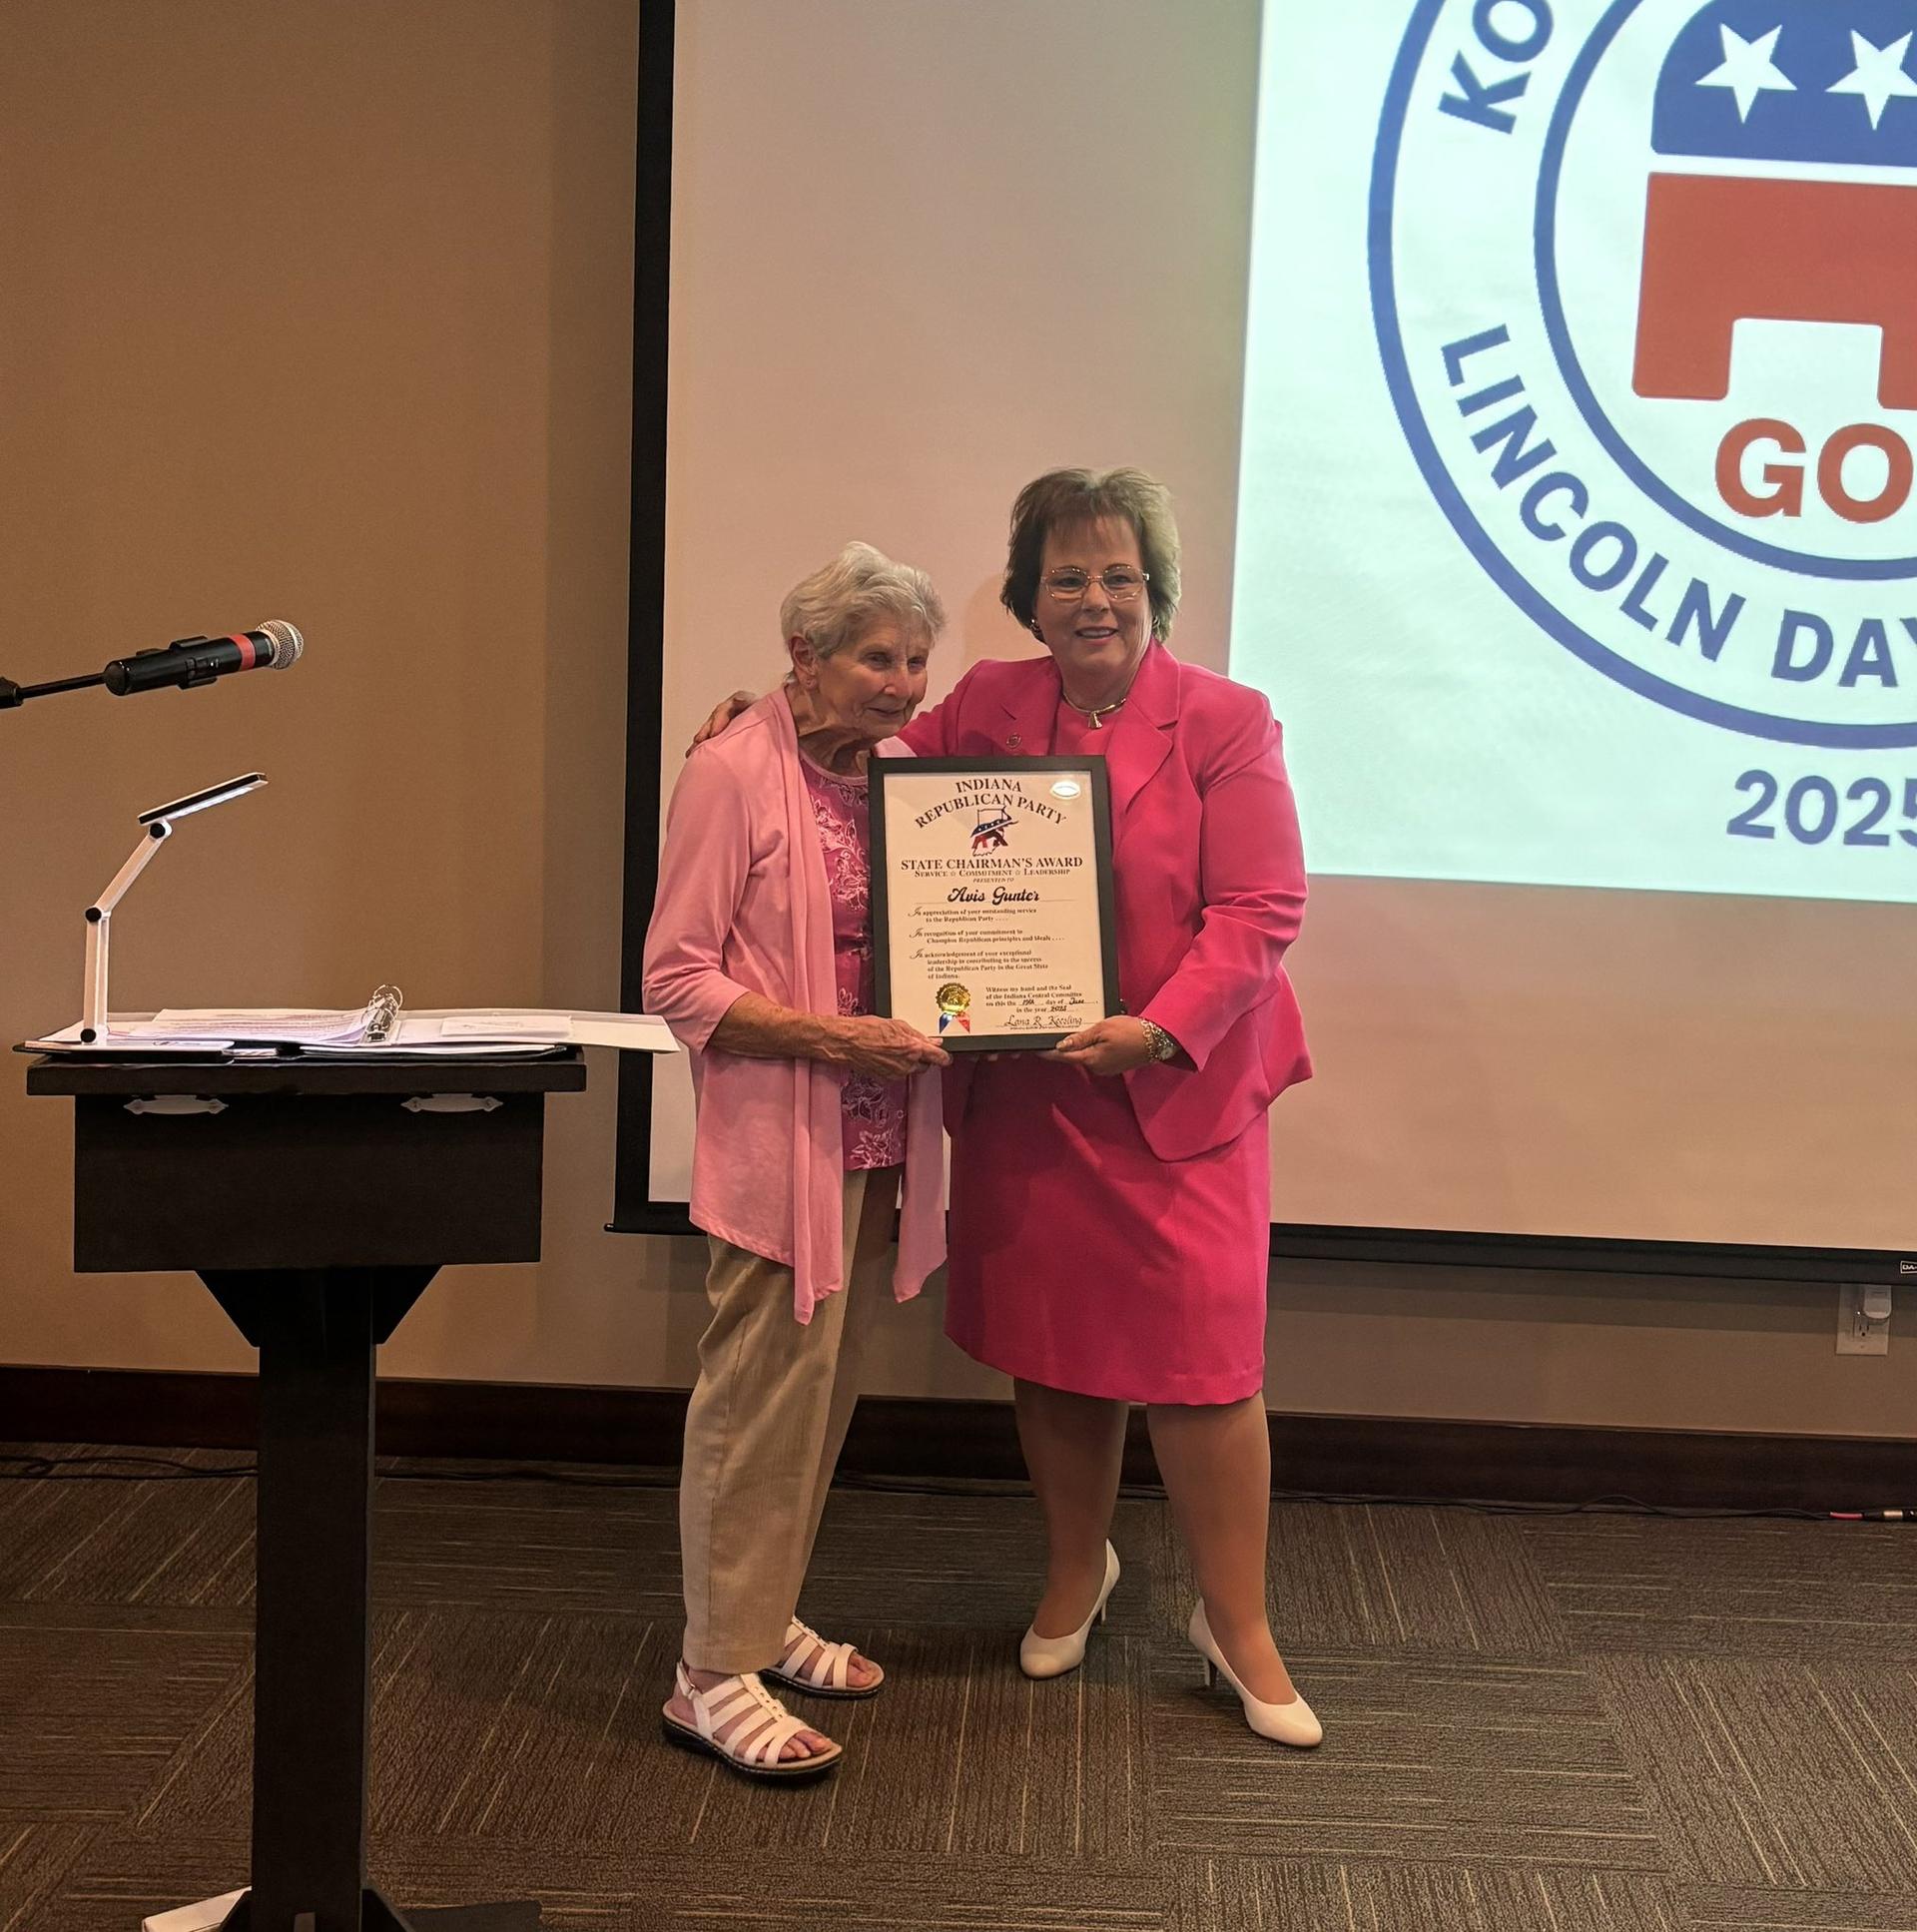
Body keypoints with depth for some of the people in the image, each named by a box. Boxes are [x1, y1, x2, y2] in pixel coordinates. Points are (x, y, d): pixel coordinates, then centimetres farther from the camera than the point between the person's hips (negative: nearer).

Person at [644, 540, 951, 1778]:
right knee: (764, 1395, -3)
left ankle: (765, 1618, 31)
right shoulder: (736, 772, -11)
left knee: (824, 1392, 15)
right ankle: (715, 1675, 9)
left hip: (874, 1140, 7)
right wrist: (835, 1038, -21)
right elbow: (678, 979, -13)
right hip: (781, 1135, -7)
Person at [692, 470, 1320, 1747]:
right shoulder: (989, 707, 7)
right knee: (1049, 1349, 15)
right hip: (1020, 1092, 4)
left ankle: (1238, 1624, 17)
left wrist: (1159, 1029, -22)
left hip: (1177, 1091, -4)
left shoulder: (1227, 724, -6)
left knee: (1201, 1355, -2)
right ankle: (1077, 1570, 39)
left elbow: (1261, 908, -11)